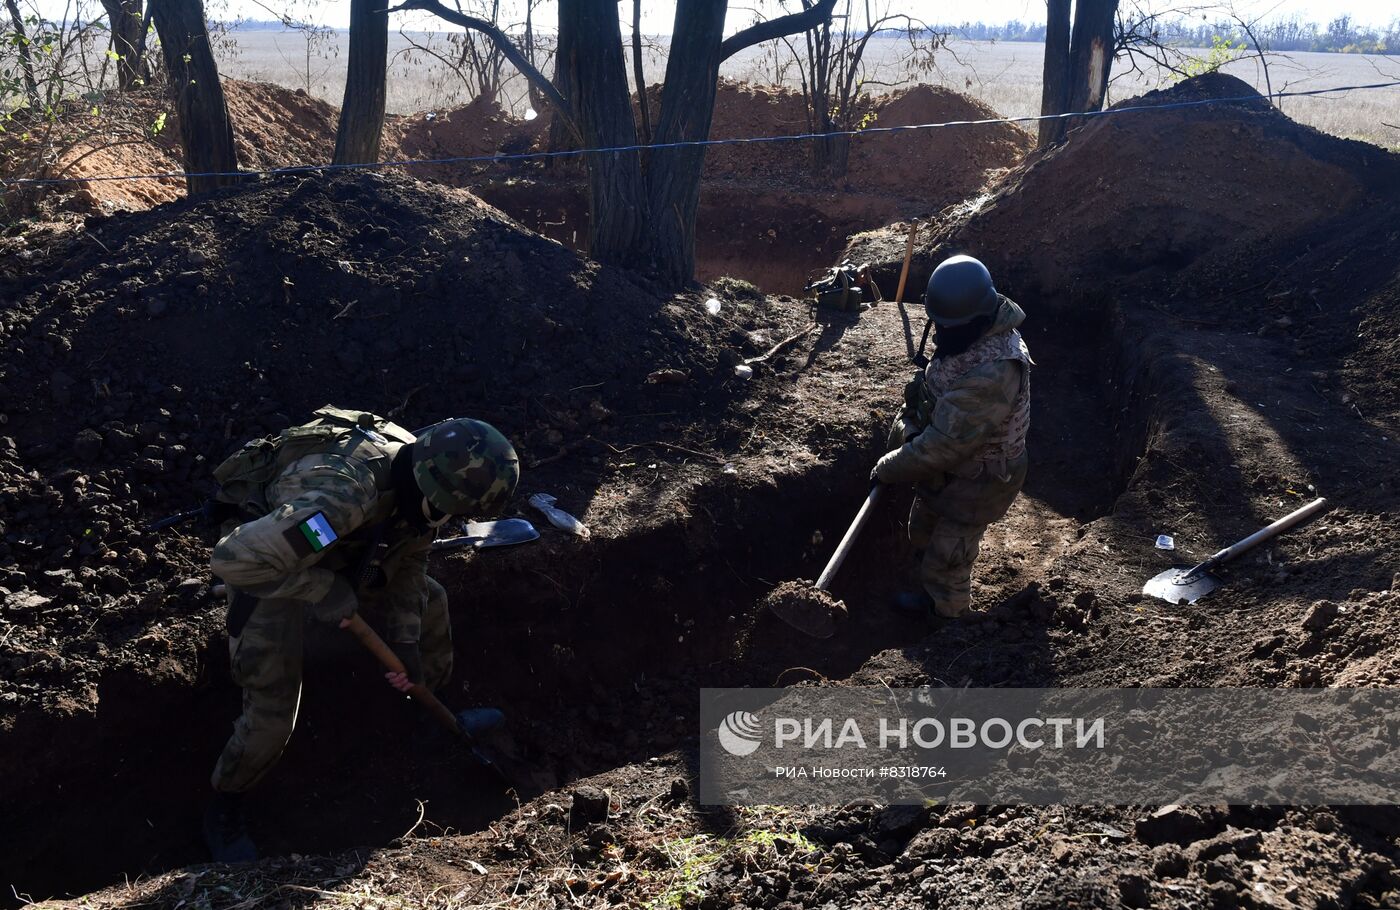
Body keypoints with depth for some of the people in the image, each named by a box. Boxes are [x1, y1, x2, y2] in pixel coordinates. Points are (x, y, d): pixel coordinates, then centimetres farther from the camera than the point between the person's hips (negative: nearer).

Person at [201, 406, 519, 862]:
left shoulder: (420, 479, -19)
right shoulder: (345, 494, -45)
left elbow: (409, 562, 0)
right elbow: (235, 558, -48)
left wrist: (405, 639, -5)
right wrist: (322, 588, -36)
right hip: (272, 568, -7)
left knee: (429, 601, 13)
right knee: (273, 709, -10)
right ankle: (223, 813, 17)